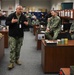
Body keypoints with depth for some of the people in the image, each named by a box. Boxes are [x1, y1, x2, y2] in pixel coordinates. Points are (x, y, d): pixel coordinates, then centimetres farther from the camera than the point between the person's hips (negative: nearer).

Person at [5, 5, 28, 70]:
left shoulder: (23, 17, 4)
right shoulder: (11, 15, -5)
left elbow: (26, 23, 13)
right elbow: (6, 23, -3)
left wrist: (26, 24, -12)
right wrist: (11, 22, -23)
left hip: (20, 35, 3)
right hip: (12, 35, -3)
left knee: (18, 49, 12)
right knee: (12, 49, -6)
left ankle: (17, 59, 29)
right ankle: (12, 63, -3)